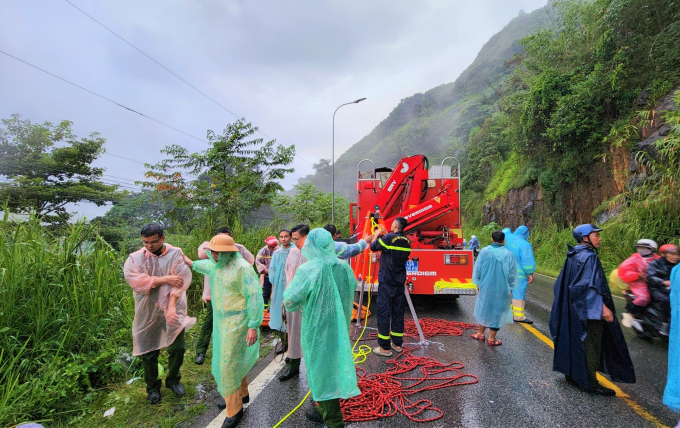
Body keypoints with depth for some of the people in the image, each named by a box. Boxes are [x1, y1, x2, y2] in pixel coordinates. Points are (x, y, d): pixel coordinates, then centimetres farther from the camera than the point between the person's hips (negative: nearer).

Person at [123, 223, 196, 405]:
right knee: (149, 352, 11)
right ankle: (152, 387, 34)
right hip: (147, 312, 1)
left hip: (172, 309, -1)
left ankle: (173, 380, 32)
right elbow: (134, 280, -17)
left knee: (177, 348, 4)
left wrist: (172, 306, -22)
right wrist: (164, 279, -20)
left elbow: (181, 280, -14)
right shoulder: (135, 258, -1)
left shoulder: (176, 254, -5)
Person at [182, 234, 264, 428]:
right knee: (229, 359, 20)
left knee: (229, 363, -2)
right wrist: (191, 263, 45)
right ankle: (242, 393, 40)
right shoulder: (216, 264, 3)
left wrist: (254, 326, -24)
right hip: (221, 320, 8)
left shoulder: (242, 268, -22)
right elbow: (206, 265, 31)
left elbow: (255, 297, -23)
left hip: (237, 322, -8)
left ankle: (234, 410, 16)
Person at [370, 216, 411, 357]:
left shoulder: (389, 238, -15)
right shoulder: (407, 241, 6)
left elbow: (373, 247, -3)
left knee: (384, 312, -2)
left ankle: (384, 347, 0)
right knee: (398, 311, 14)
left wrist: (376, 234, 16)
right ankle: (397, 343, 22)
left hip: (386, 282, -7)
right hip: (400, 282, 7)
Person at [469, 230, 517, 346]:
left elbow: (477, 268, -4)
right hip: (502, 289, -1)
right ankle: (491, 338, 16)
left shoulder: (484, 251, -9)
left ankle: (481, 333, 29)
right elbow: (512, 273, -4)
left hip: (485, 287, 1)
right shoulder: (509, 254, -10)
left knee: (484, 308, 18)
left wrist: (478, 283, 8)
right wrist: (510, 288, 7)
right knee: (497, 310, 10)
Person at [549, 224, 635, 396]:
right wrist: (603, 307, -23)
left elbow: (562, 283, 14)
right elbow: (590, 285, -23)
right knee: (590, 343, 1)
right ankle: (590, 382, 10)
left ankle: (572, 374, 27)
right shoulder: (588, 256, -18)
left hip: (574, 307, 9)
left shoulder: (573, 256, 9)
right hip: (589, 309, -9)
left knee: (574, 340, 16)